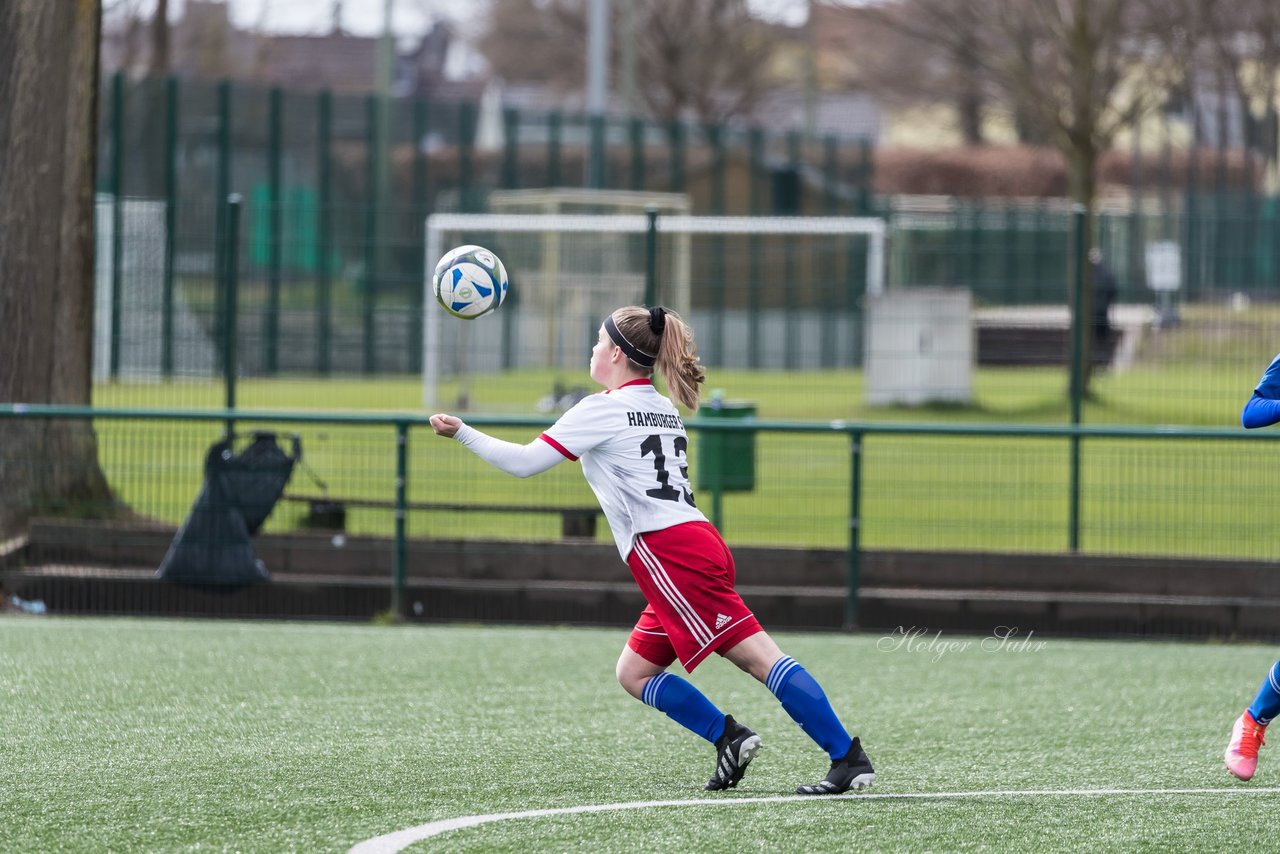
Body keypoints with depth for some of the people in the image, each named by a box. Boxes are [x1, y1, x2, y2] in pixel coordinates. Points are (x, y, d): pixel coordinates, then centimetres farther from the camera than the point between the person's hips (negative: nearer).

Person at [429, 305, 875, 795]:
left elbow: (524, 463, -3)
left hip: (669, 554, -9)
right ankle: (729, 739, 2)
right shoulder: (664, 409, 22)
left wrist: (461, 433, 9)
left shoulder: (602, 410, -2)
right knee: (634, 674, 13)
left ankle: (849, 758, -20)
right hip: (697, 543, 9)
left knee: (760, 658, -14)